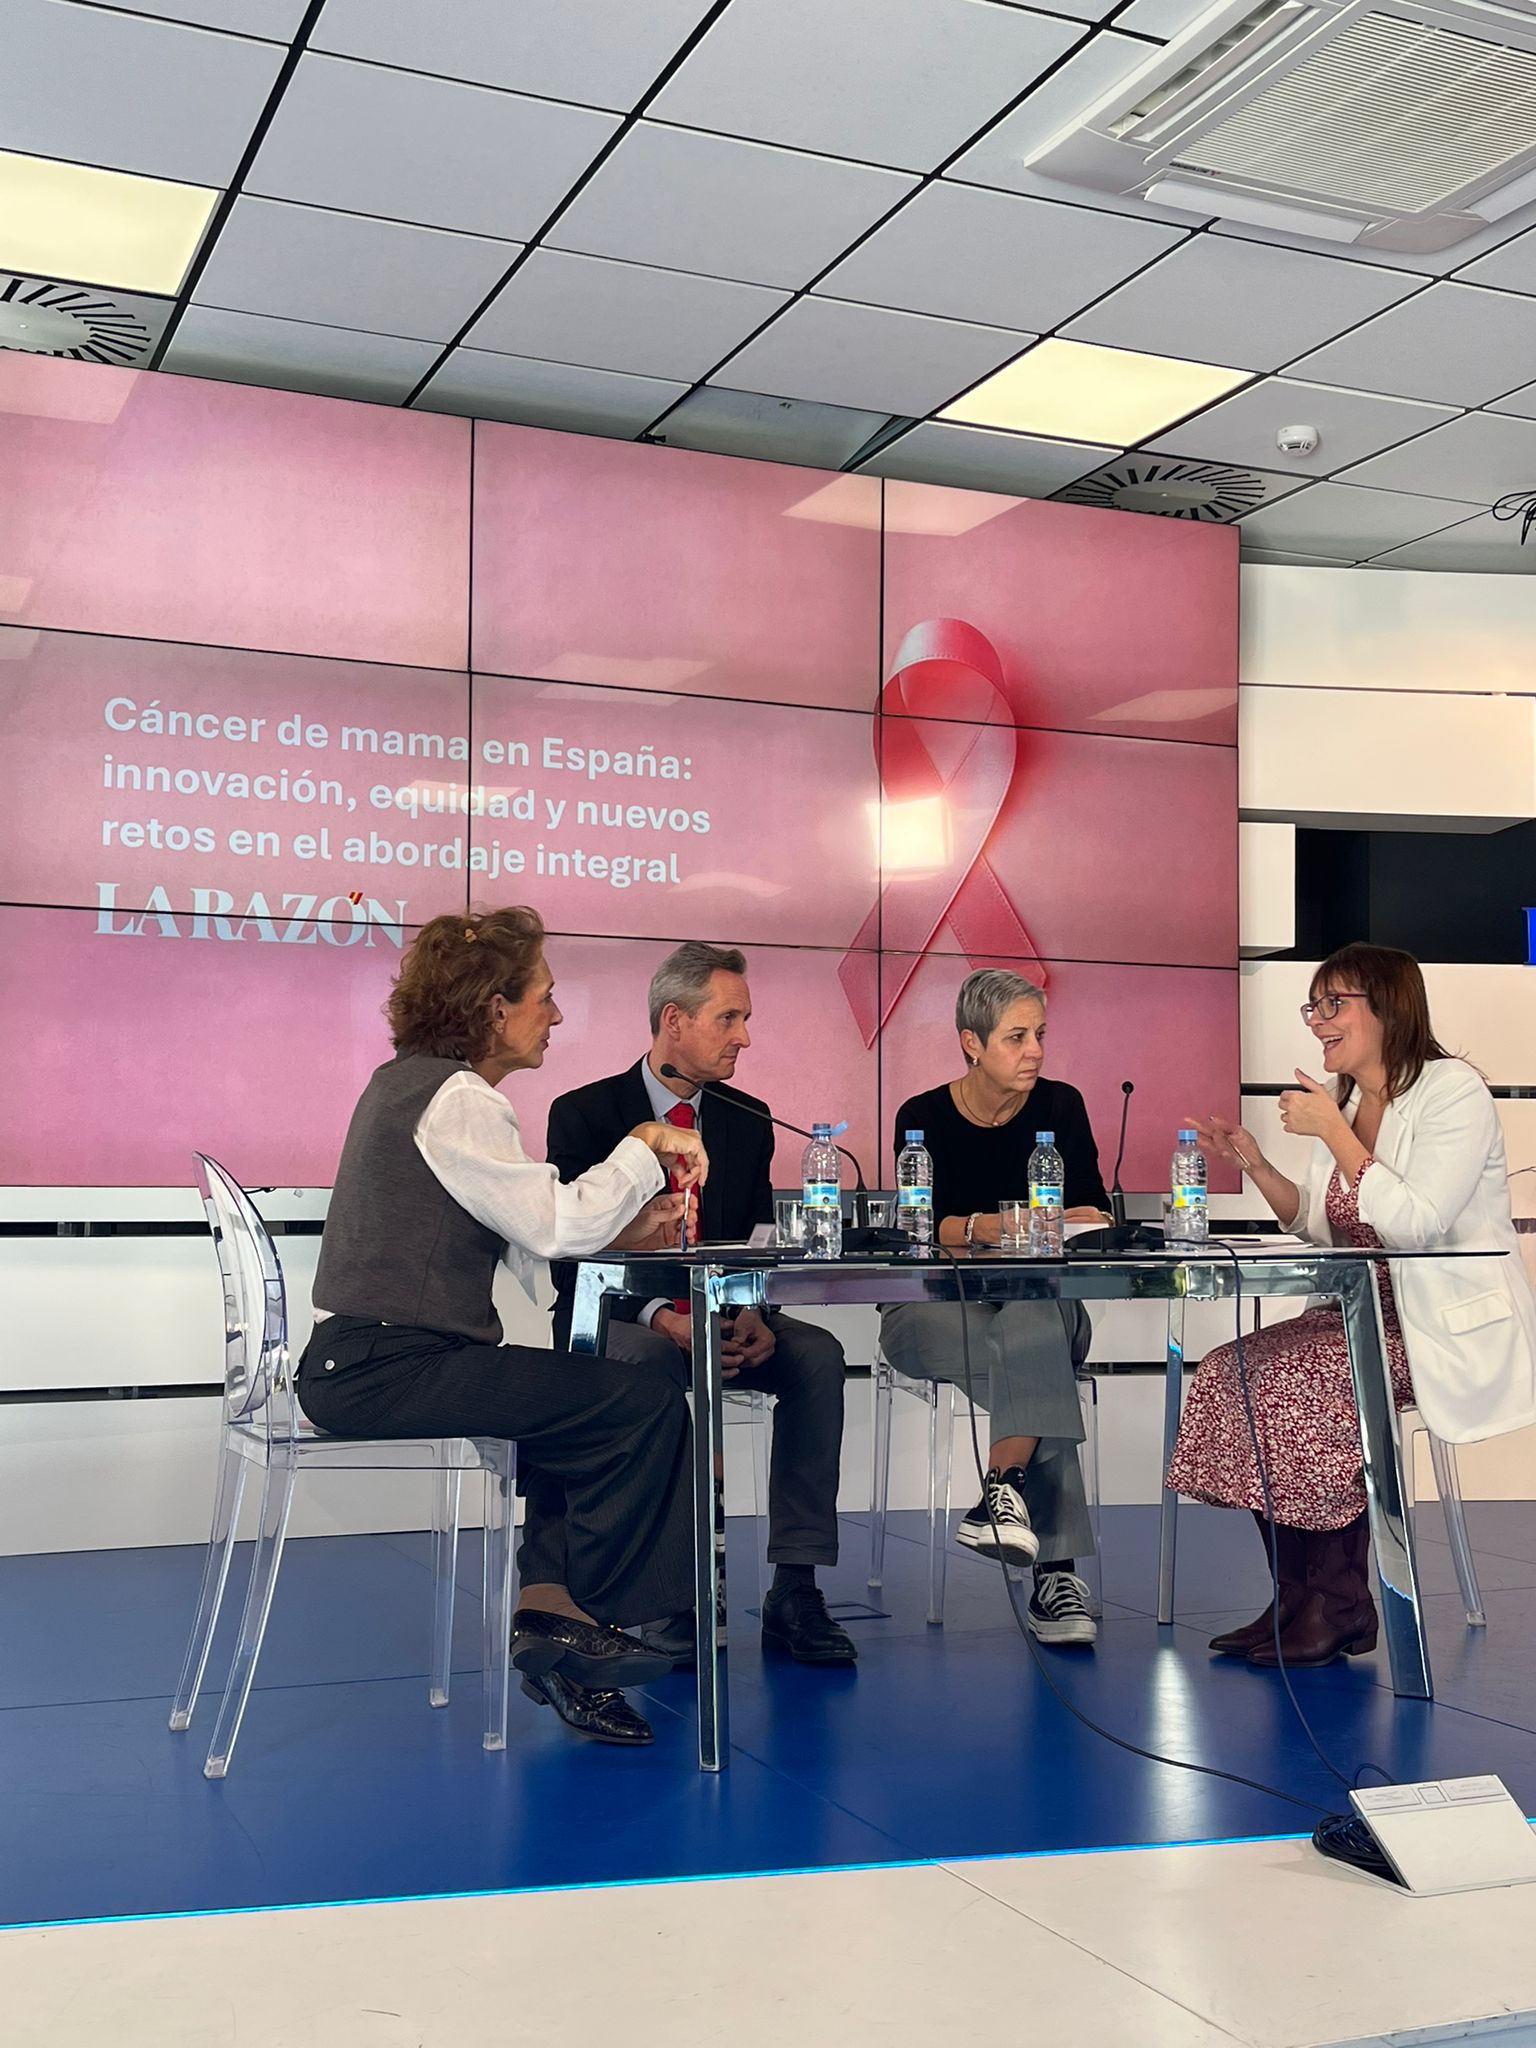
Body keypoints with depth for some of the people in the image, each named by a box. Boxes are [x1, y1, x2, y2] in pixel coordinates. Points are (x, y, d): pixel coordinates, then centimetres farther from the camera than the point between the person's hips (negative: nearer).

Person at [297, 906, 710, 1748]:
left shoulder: (413, 1081, 17)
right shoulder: (452, 1098, -15)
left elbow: (521, 1241, 16)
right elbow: (553, 1223, -21)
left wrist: (623, 1229, 5)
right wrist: (644, 1145, -8)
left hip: (364, 1360, 11)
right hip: (384, 1370, -11)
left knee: (587, 1402, 15)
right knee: (645, 1404, -13)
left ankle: (547, 1609, 10)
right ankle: (584, 1621, 3)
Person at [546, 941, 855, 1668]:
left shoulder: (747, 1120, 9)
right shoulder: (584, 1115, -6)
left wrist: (755, 1318, -18)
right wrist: (663, 1318, -28)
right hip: (618, 1322, -4)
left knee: (817, 1354, -24)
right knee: (650, 1362, -38)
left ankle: (795, 1592, -22)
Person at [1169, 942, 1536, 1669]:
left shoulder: (1452, 1091, -12)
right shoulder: (1347, 1101, 12)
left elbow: (1414, 1224, -23)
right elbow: (1322, 1225, 18)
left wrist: (1333, 1132, -19)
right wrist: (1255, 1163, 4)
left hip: (1453, 1327, -8)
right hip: (1371, 1315, 8)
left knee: (1294, 1377, -26)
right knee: (1230, 1372, -10)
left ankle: (1341, 1606, -10)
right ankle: (1296, 1599, -4)